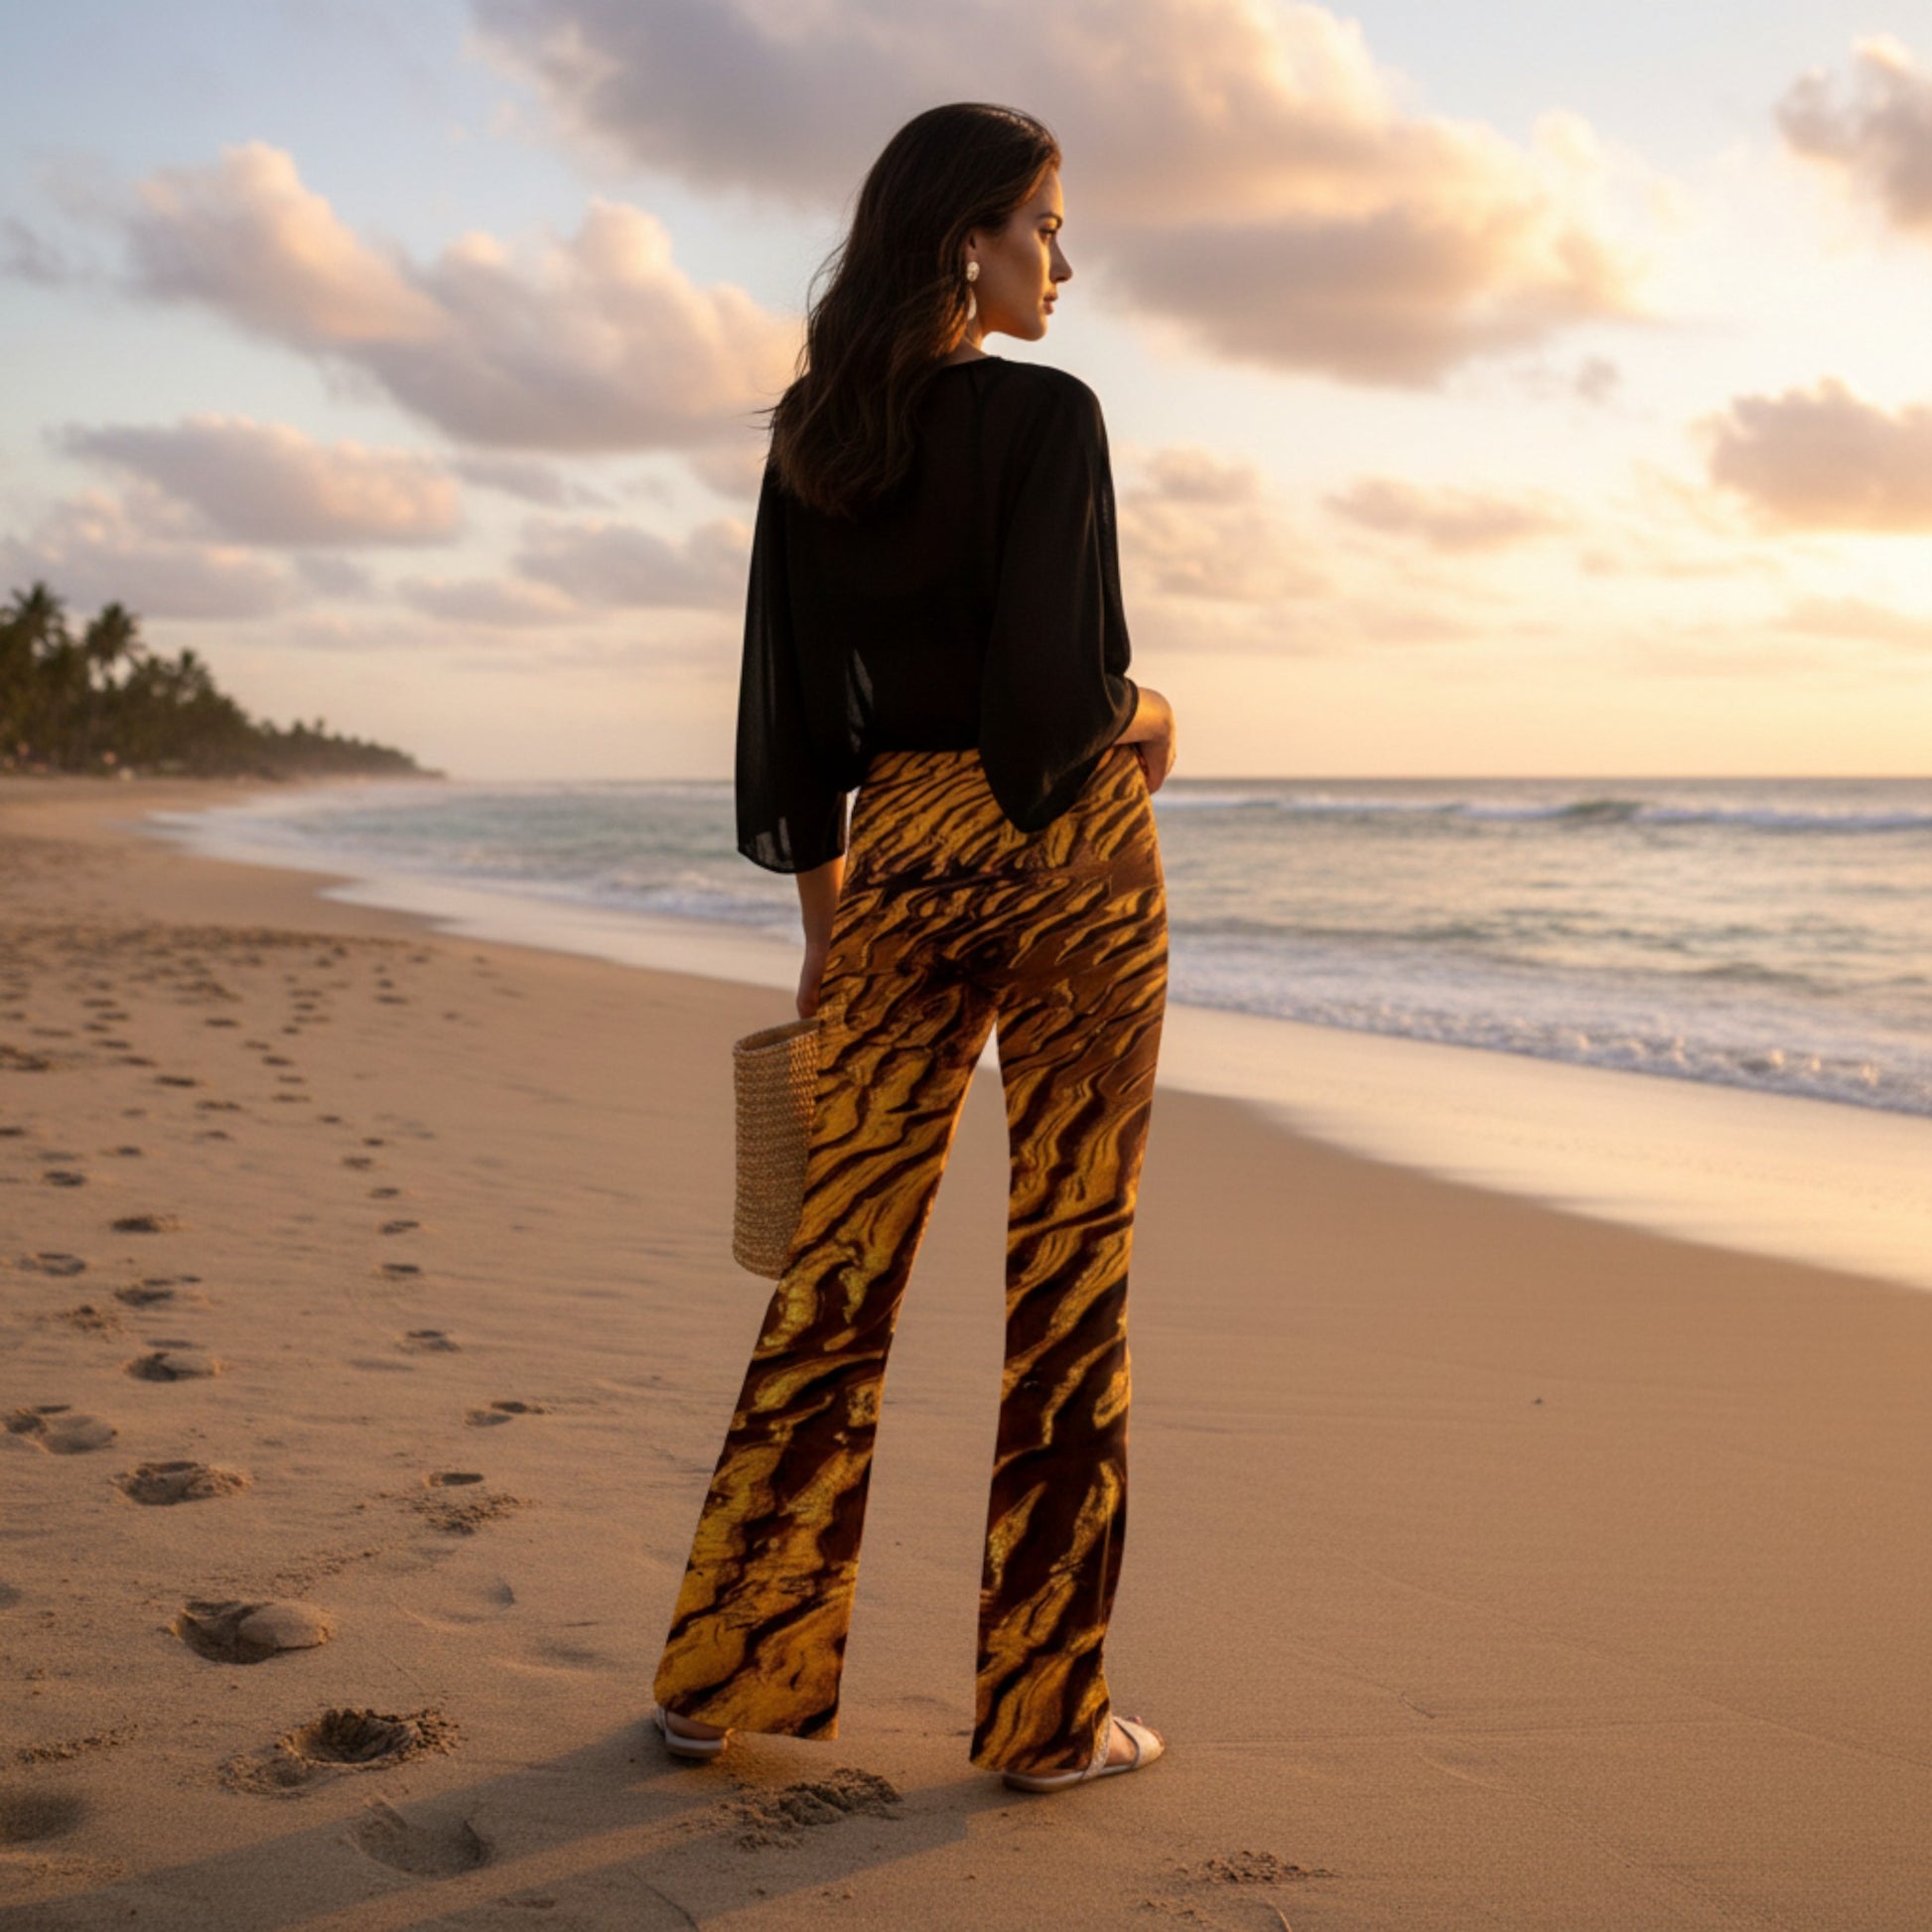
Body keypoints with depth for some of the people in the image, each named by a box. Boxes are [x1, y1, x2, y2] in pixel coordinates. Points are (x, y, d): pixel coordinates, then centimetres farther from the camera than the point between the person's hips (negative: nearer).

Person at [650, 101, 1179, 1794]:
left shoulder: (812, 442, 8)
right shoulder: (1048, 416, -10)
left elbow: (791, 704, 9)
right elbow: (1055, 694, -19)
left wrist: (826, 923, 16)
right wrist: (1147, 722, 4)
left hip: (895, 862, 5)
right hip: (1066, 856, -5)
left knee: (844, 1262, 11)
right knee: (1069, 1278, 3)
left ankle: (731, 1672, 18)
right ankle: (1047, 1710, 12)